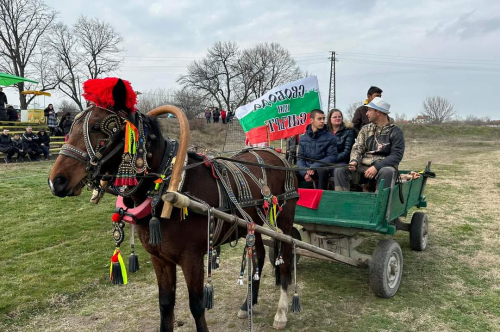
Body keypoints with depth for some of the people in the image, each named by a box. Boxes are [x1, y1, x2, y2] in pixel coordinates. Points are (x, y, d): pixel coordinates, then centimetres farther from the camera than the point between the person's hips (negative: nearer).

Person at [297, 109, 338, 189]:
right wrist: (305, 173, -15)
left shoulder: (330, 137, -1)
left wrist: (314, 167, -18)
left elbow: (332, 157, -6)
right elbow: (300, 158, 5)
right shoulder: (303, 138, 9)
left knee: (322, 170, -36)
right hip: (306, 168, 3)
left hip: (321, 169, -3)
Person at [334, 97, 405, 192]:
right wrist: (354, 161, -14)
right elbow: (357, 148, 10)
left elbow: (396, 155, -8)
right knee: (340, 170, -20)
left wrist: (376, 167, -20)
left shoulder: (395, 132, 1)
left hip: (384, 166, -4)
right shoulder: (365, 129, 16)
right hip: (364, 166, 4)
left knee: (386, 172, -39)